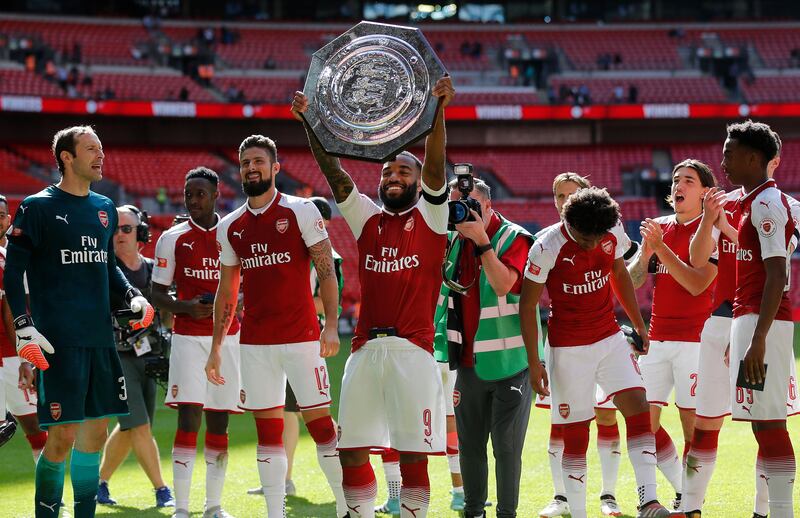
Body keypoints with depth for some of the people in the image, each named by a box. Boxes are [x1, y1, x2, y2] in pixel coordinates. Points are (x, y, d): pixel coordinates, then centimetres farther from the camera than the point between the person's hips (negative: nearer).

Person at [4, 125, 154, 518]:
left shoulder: (104, 208, 15)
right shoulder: (38, 207, -4)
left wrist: (133, 296, 9)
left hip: (101, 337, 7)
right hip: (59, 339, -7)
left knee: (96, 430, 8)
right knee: (63, 435, -10)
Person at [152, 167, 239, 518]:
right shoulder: (173, 239, 2)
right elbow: (157, 294, 5)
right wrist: (187, 307, -14)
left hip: (227, 338, 2)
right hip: (188, 337, -2)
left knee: (219, 422, 6)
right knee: (189, 419, -11)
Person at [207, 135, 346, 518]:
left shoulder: (300, 212, -3)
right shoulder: (230, 227, 10)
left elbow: (326, 270, -5)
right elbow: (226, 292, 17)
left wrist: (331, 325, -15)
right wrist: (216, 348, 15)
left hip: (301, 338, -4)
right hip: (255, 343, 4)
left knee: (320, 422, -4)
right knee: (267, 431, 5)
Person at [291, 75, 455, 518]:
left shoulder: (429, 216, 6)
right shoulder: (366, 218, 15)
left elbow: (434, 165, -8)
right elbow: (332, 170, 8)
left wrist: (438, 111, -22)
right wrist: (310, 122, -4)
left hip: (413, 349, -4)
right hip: (366, 348, 4)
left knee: (413, 454, -4)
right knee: (351, 449, 2)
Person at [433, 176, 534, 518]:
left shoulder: (514, 238, -7)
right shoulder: (451, 241, 9)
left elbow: (504, 284, -22)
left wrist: (482, 240, -23)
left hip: (508, 361, -5)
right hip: (467, 361, 5)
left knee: (506, 446, -1)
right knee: (469, 444, 11)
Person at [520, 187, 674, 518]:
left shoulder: (611, 236, -4)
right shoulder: (547, 248, -17)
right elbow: (527, 306, -9)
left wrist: (638, 324, 21)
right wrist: (534, 363, -10)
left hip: (610, 338, 4)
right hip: (568, 349, -4)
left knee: (638, 408, -11)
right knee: (575, 434, -1)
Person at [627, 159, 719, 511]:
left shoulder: (712, 230, -4)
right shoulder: (659, 227, 13)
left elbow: (697, 283, -16)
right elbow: (631, 281, 10)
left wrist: (661, 247, -17)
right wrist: (646, 251, -8)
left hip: (694, 340, -6)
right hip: (657, 337, 6)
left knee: (692, 423, -6)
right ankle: (683, 489, 18)